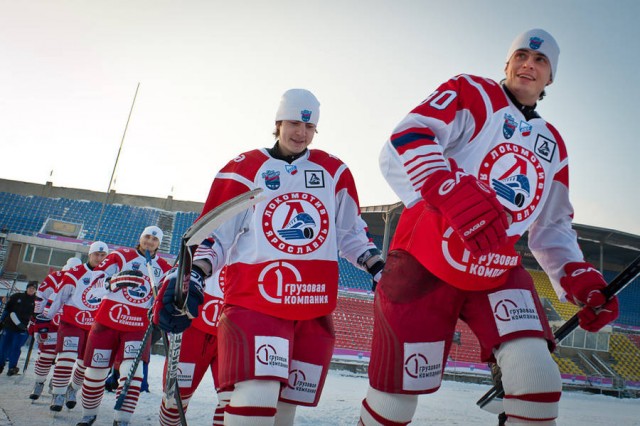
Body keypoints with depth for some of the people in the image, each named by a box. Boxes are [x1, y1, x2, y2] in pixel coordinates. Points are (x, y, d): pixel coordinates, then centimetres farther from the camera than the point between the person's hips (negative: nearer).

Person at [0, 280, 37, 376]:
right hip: (9, 326, 1)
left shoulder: (36, 301, 2)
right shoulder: (16, 297, 3)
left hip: (22, 329, -1)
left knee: (16, 348, -2)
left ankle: (12, 368, 10)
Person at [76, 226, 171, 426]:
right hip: (108, 318, -1)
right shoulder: (122, 255, -1)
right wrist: (115, 280, -28)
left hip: (139, 323, 1)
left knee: (132, 368, -15)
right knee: (97, 368, 6)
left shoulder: (164, 267, 7)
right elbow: (96, 276, -9)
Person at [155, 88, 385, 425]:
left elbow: (351, 232, 18)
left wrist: (380, 268, 6)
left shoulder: (334, 171, 13)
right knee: (257, 398, -20)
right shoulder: (244, 168, 4)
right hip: (255, 297, -3)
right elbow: (214, 233, 3)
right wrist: (193, 277, -11)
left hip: (315, 305, 4)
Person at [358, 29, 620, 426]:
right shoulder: (472, 93, -1)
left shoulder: (553, 146, 16)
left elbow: (552, 227, 21)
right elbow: (401, 145, -18)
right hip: (425, 265, -4)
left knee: (539, 380, -15)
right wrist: (459, 195, -34)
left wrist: (582, 280, 3)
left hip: (498, 272, 5)